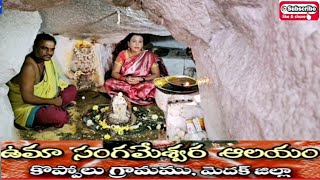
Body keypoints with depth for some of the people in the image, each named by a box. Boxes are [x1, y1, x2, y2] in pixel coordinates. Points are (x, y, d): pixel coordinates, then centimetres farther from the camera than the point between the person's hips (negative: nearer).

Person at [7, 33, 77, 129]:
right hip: (26, 108, -9)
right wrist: (52, 101, -19)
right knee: (61, 117, -30)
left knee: (72, 89, 5)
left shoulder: (45, 60, 0)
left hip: (41, 98, 9)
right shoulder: (29, 66, -27)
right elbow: (27, 98, -27)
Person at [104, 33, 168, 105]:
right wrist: (125, 79, -23)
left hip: (142, 85, -2)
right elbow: (114, 73, -2)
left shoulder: (149, 55, -8)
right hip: (124, 83, 2)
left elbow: (157, 75, -7)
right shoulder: (123, 54, -3)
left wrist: (141, 79, -22)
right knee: (108, 83, -26)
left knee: (153, 86, -33)